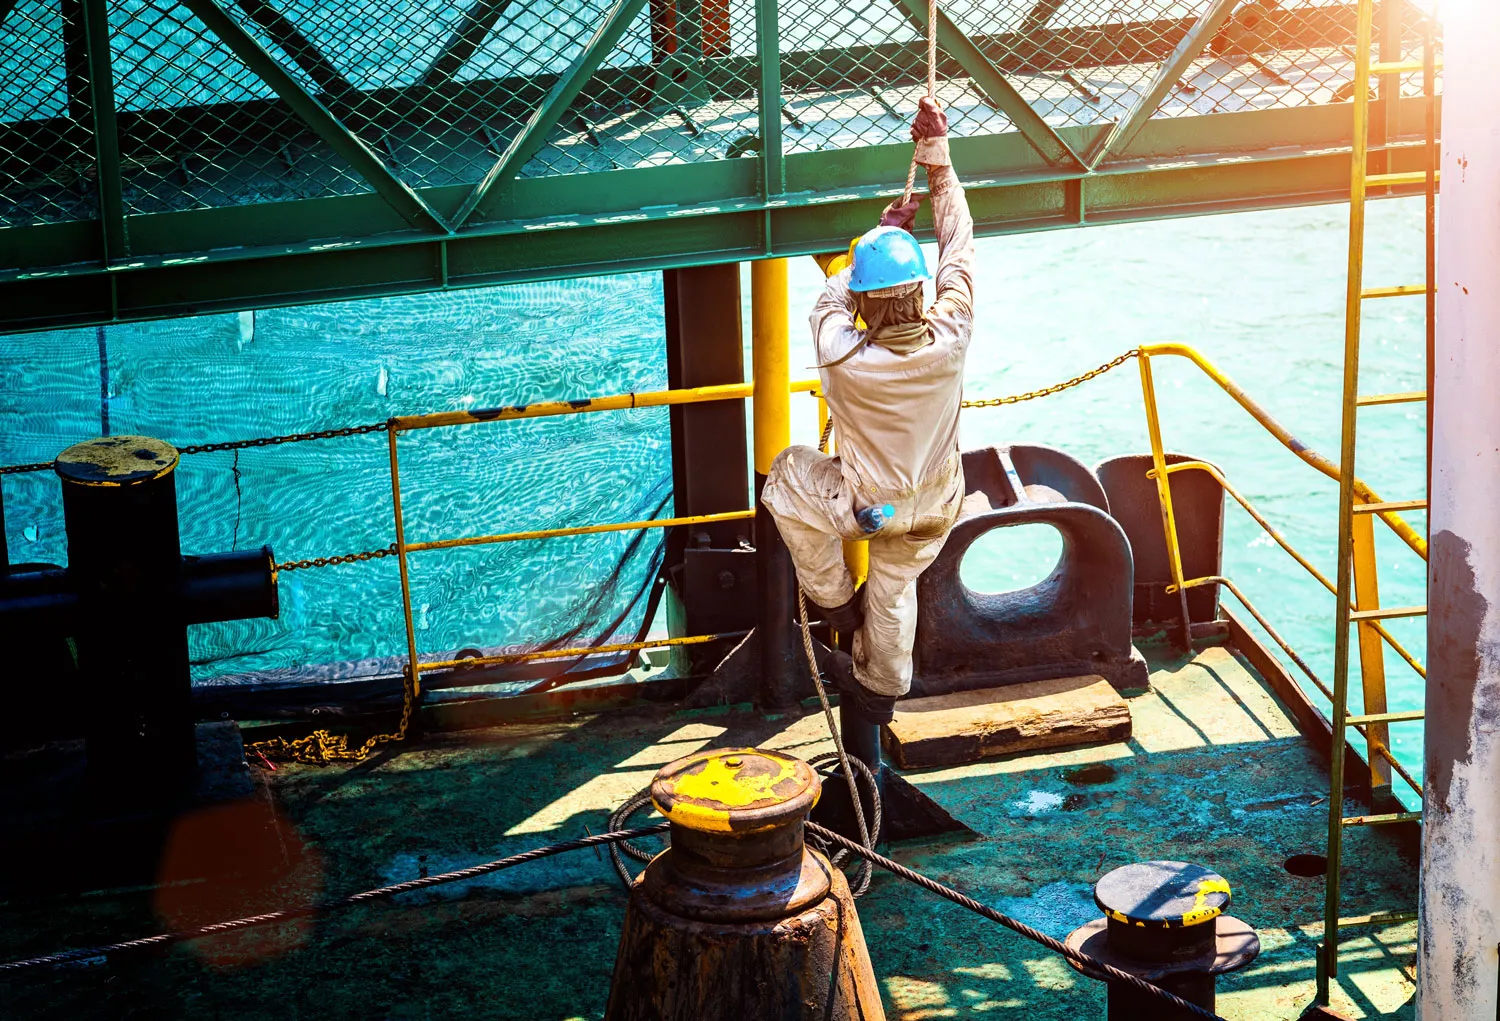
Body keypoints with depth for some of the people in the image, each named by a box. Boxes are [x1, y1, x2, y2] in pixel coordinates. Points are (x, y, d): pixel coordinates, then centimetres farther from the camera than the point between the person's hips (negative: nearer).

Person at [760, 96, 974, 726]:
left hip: (866, 507, -4)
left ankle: (832, 598, 29)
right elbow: (959, 246, -12)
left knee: (788, 473, 20)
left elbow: (833, 297, -10)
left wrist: (884, 228, 3)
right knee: (893, 588, 27)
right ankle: (879, 690, 48)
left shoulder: (843, 358, -34)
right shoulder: (948, 341, -28)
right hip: (934, 508, 4)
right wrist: (938, 158, -5)